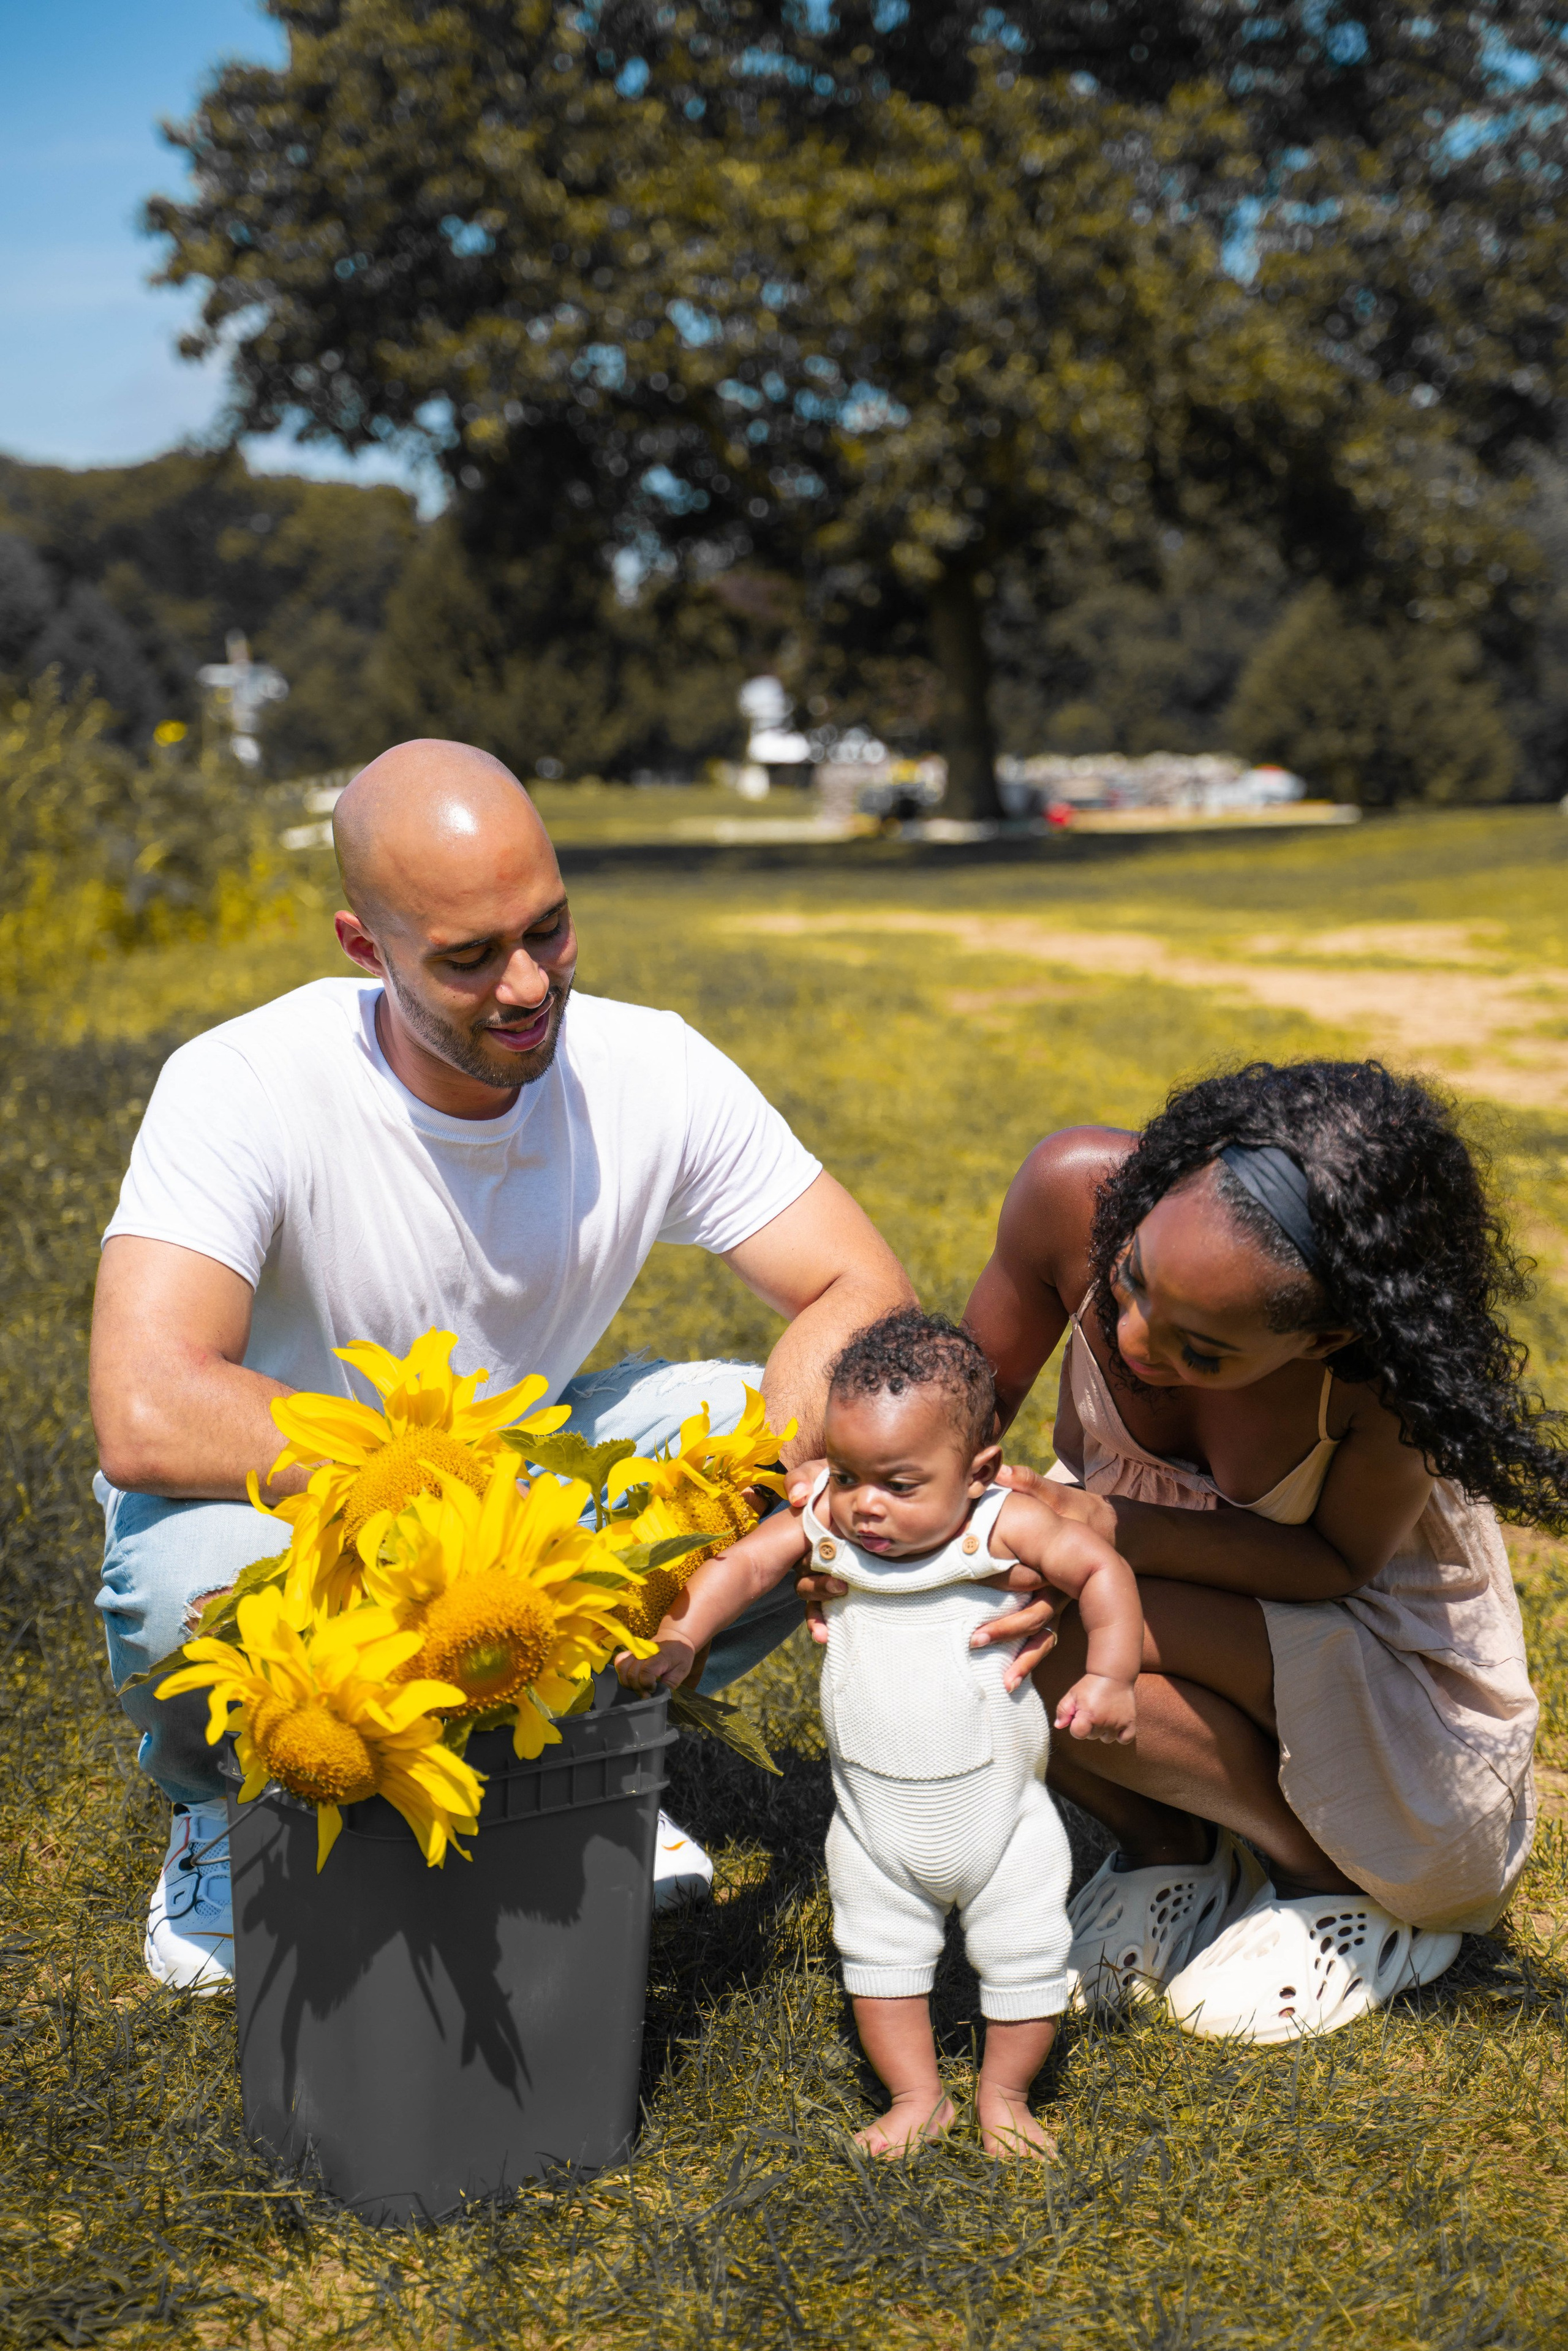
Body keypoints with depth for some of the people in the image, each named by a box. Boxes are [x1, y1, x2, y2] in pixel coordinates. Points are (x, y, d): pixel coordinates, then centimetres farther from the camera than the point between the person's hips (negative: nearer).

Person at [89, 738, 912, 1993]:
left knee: (828, 1450, -18)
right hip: (283, 1502, -3)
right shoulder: (245, 1089, -30)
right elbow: (148, 1418, -41)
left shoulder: (653, 1071, -18)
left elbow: (866, 1293, -16)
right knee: (190, 1571, -39)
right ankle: (231, 1803, 0)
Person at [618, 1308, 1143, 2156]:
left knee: (1023, 1959, 10)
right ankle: (917, 2098, 32)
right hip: (874, 1823, 2)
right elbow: (739, 1567, -15)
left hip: (1000, 1813, -2)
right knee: (880, 1958, 13)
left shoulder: (1005, 1526, -19)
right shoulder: (823, 1526, -13)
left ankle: (1004, 2095, 33)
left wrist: (1109, 1676, -20)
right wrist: (677, 1638, -30)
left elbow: (1101, 1571, -11)